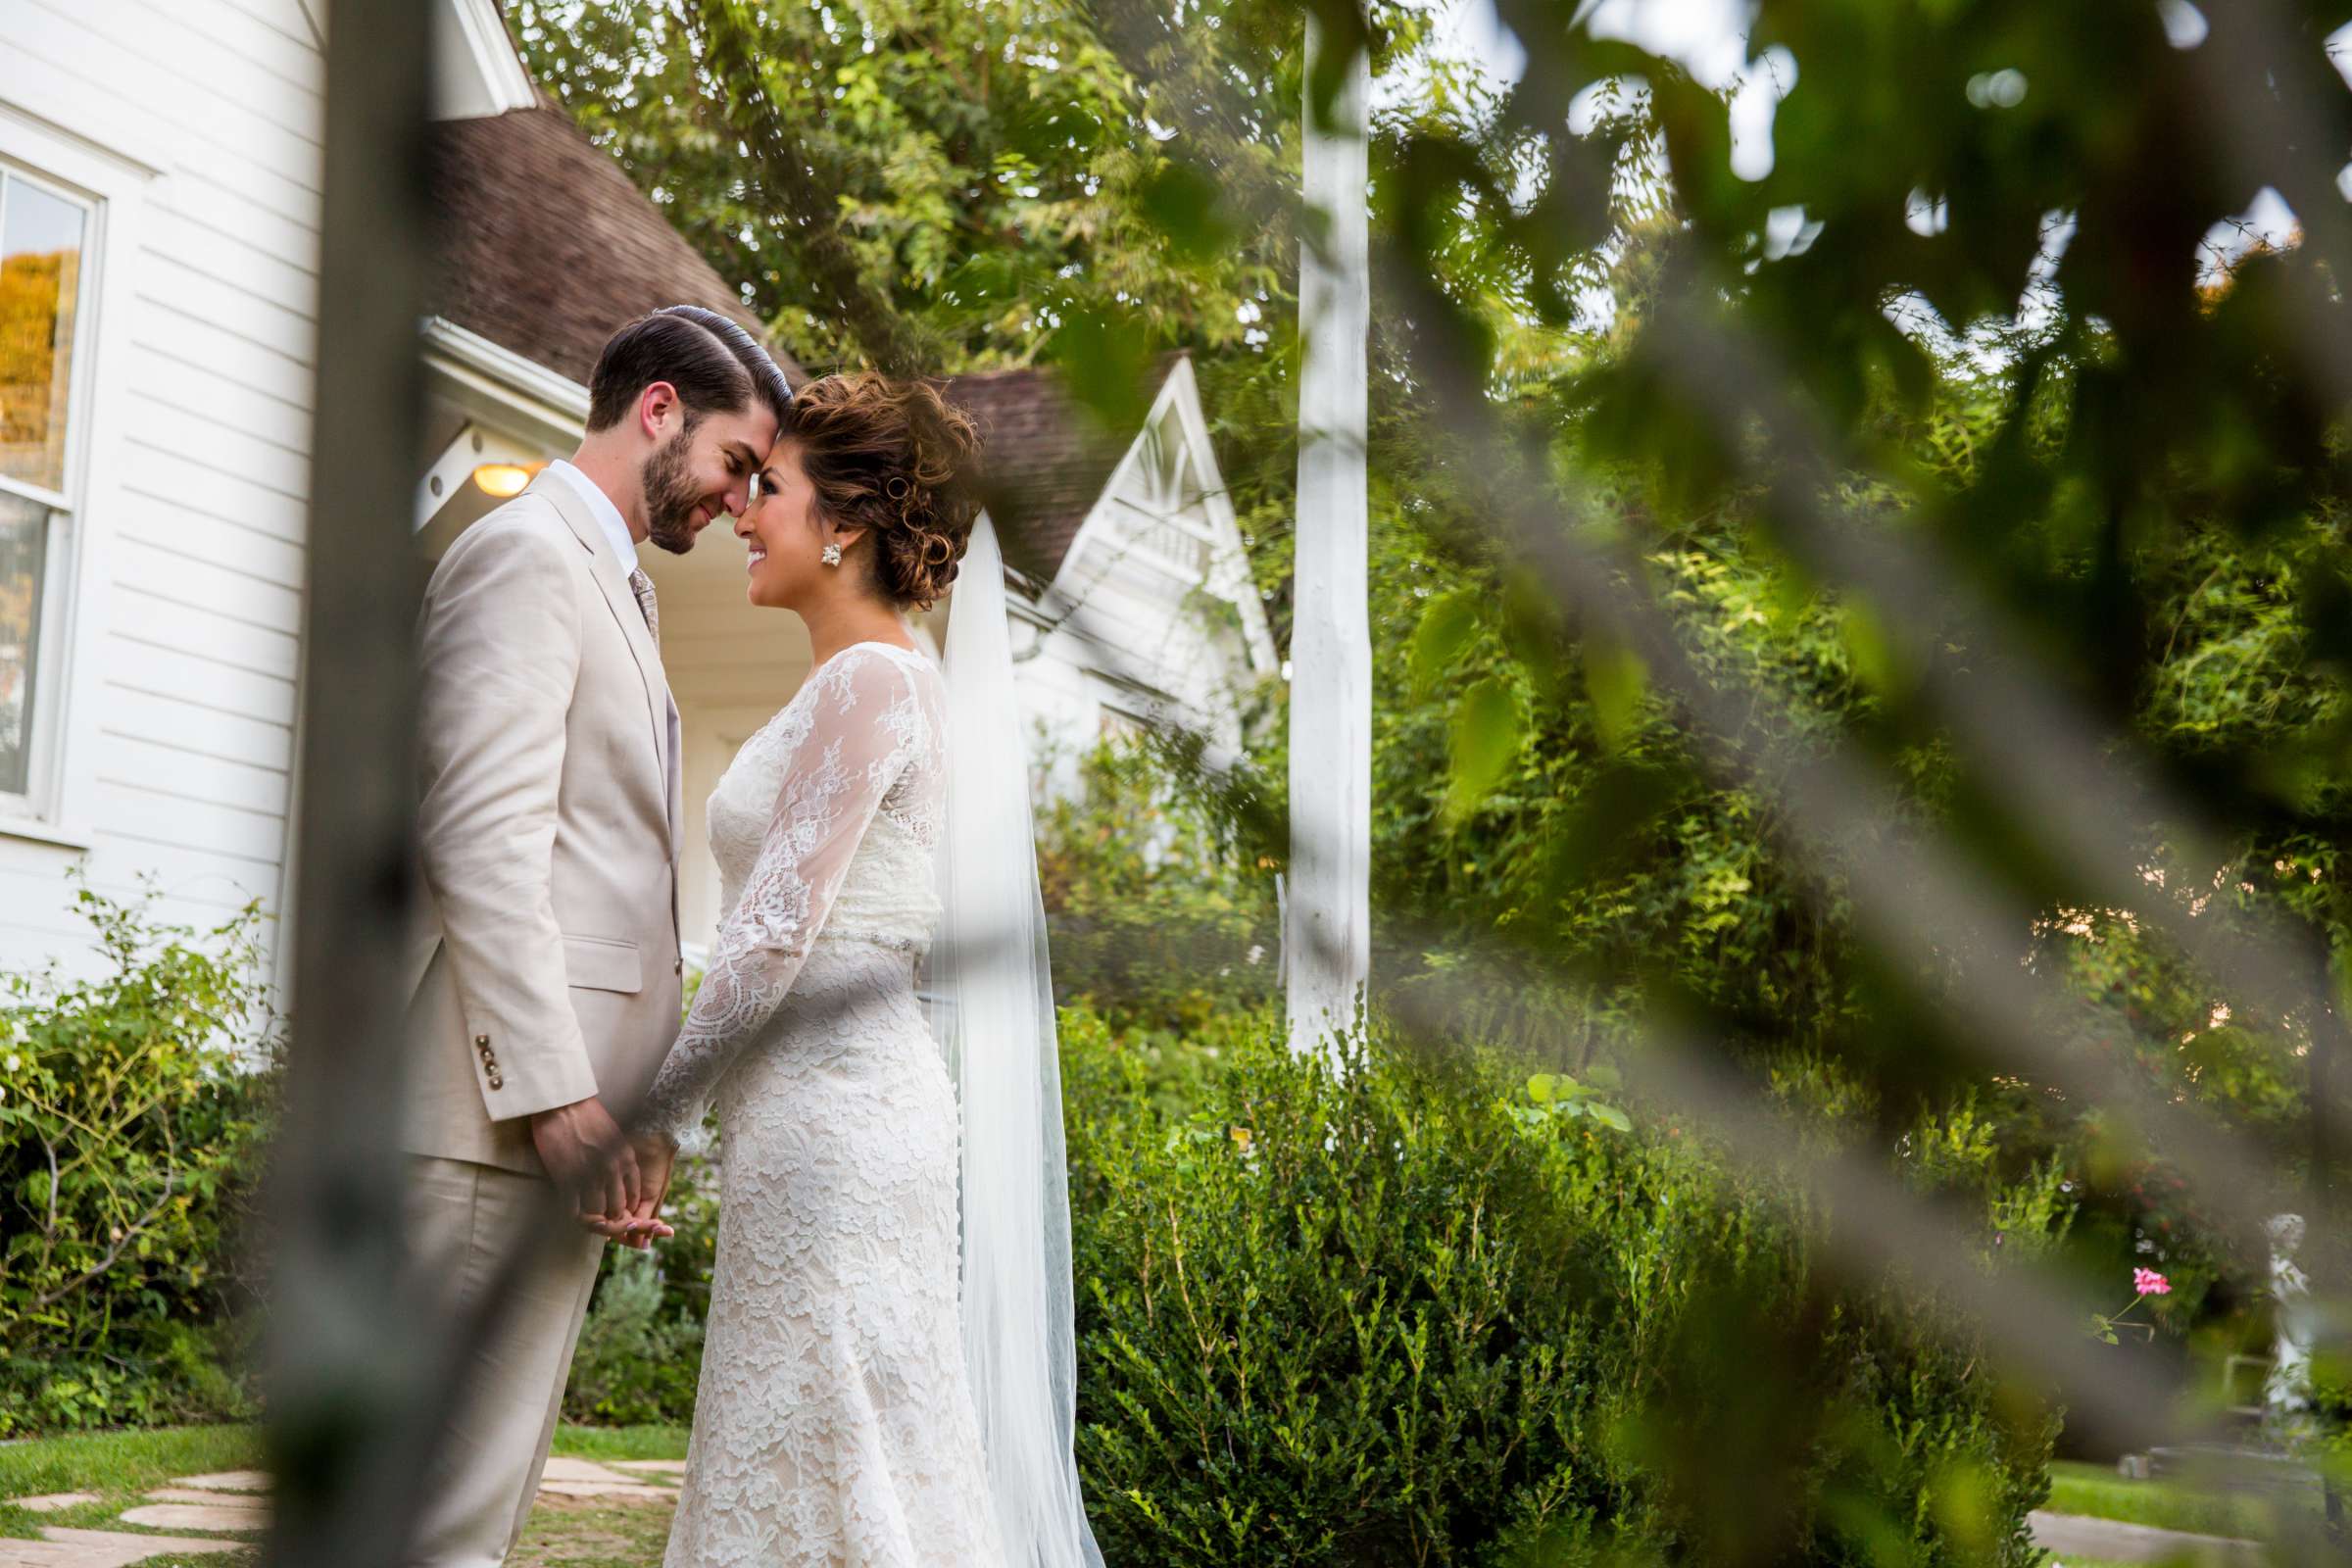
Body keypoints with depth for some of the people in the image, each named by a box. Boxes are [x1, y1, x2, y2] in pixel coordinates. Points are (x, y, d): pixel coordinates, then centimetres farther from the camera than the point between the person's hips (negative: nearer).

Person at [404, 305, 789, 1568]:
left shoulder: (614, 584, 25)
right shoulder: (527, 554, -7)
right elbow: (482, 839, -17)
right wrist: (557, 1096, -22)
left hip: (561, 1106, 10)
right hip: (503, 1107, -10)